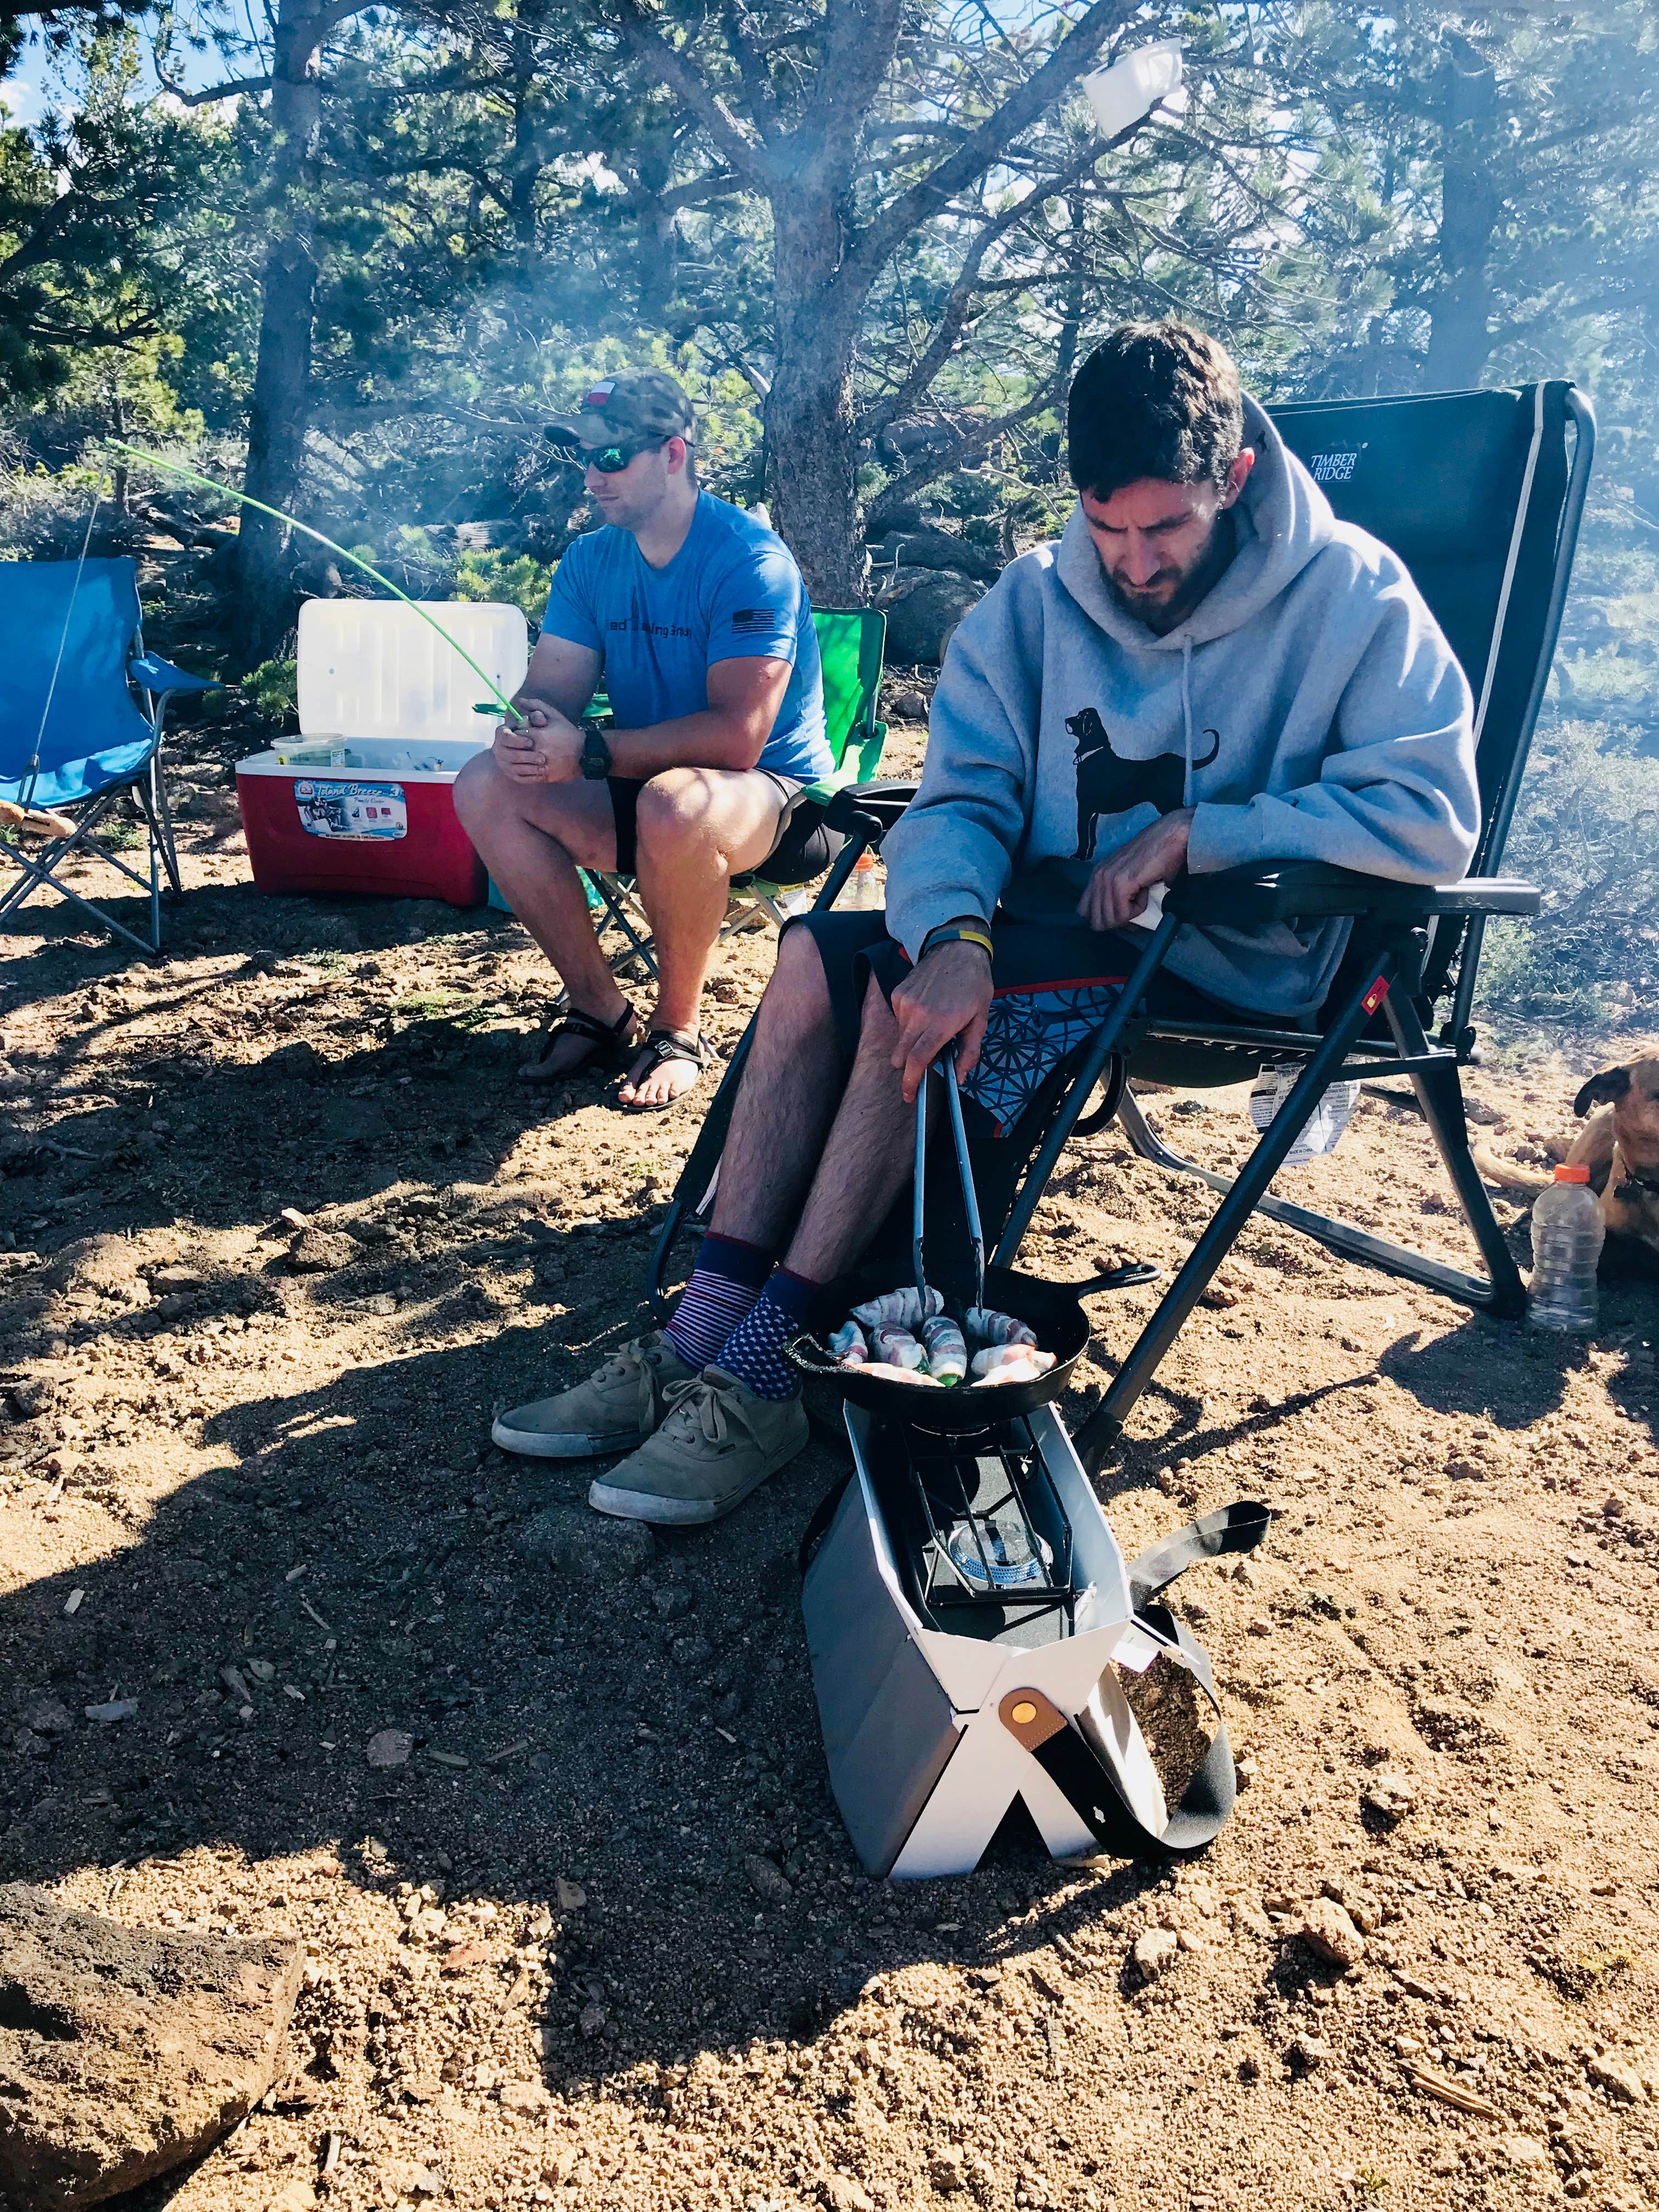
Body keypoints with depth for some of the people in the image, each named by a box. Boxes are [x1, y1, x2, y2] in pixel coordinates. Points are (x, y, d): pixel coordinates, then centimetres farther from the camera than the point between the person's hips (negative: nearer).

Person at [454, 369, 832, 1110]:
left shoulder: (749, 560, -18)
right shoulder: (591, 560, 5)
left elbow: (736, 736, -27)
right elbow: (547, 690, 3)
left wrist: (590, 750, -30)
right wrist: (525, 731, -23)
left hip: (771, 791, -7)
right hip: (643, 784, 7)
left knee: (674, 805, -40)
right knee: (486, 787, -13)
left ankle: (678, 1028, -15)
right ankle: (599, 1009, -5)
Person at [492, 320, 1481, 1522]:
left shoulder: (1351, 596, -8)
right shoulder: (1035, 600, 5)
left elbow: (1433, 819, -18)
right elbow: (960, 797, -4)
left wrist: (1193, 830, -20)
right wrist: (955, 936, -25)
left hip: (1239, 964, -5)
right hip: (1059, 930, 6)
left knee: (900, 998, -26)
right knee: (821, 956, -18)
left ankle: (760, 1379, -21)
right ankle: (699, 1339, -17)